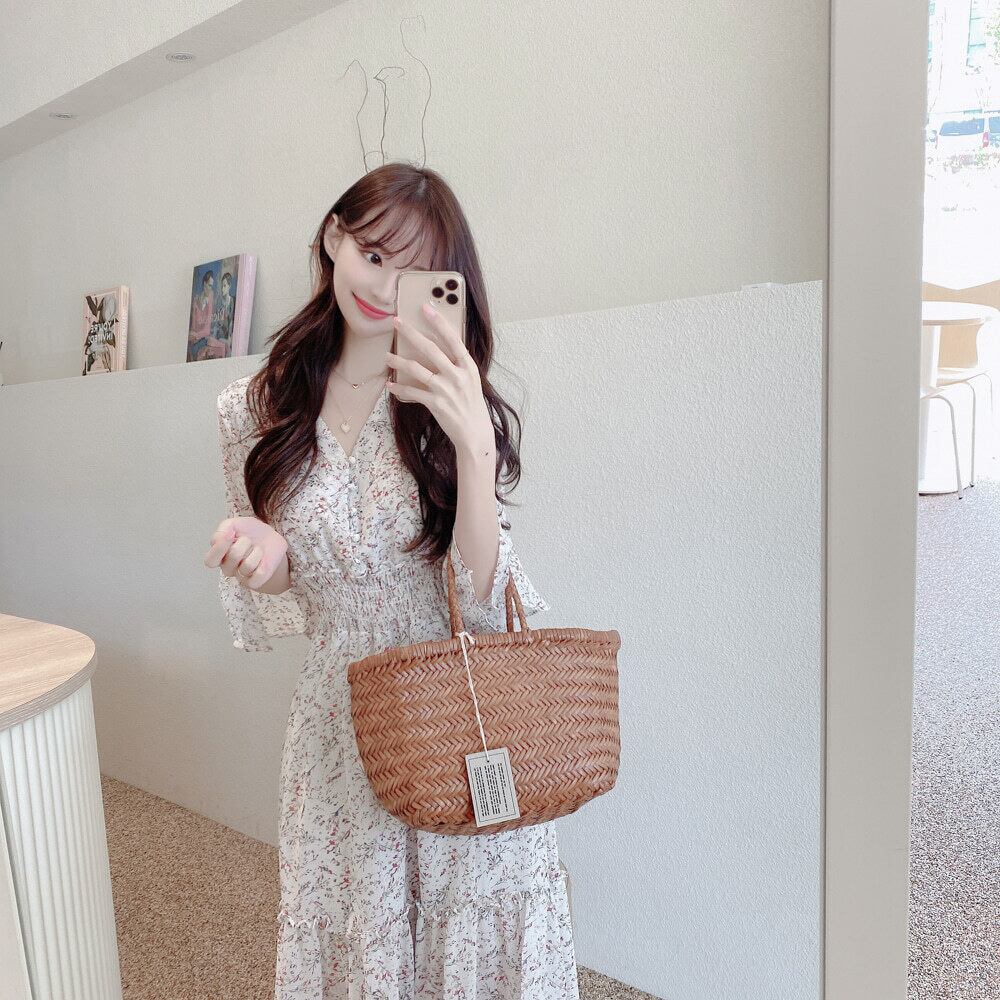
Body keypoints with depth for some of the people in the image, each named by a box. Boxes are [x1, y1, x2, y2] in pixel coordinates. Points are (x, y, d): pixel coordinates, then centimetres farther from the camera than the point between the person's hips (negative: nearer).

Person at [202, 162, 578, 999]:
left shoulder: (455, 405, -8)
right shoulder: (253, 411, -2)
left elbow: (484, 600, -16)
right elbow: (277, 598, 6)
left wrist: (472, 442, -28)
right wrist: (267, 557, -17)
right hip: (338, 729, 2)